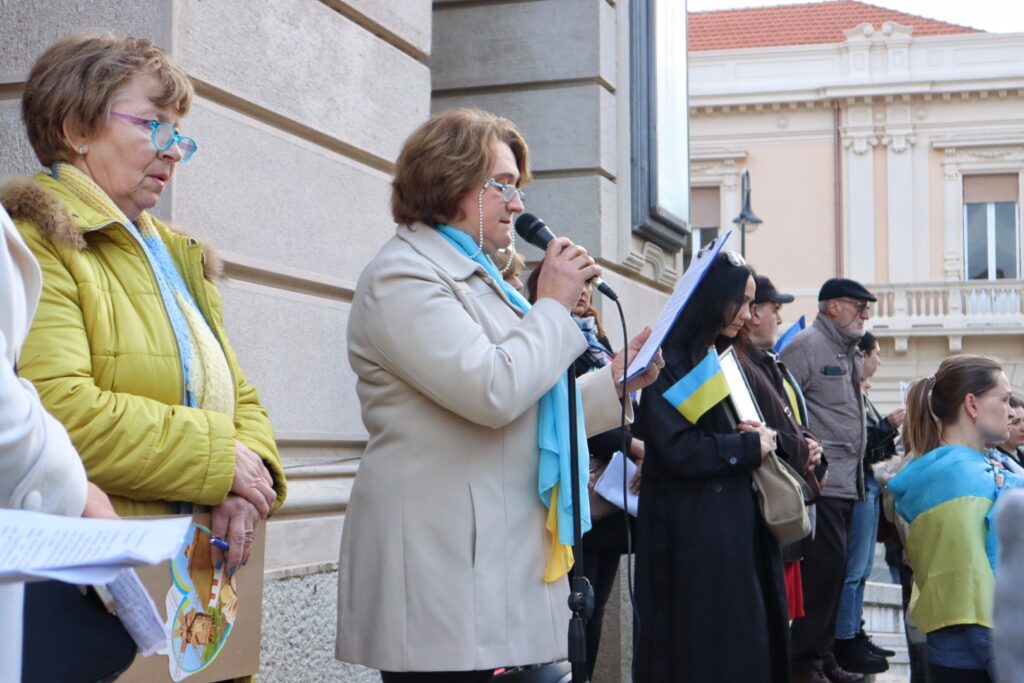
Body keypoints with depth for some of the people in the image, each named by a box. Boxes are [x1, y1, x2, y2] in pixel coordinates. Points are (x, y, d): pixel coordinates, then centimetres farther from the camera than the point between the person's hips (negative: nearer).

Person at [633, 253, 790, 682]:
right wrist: (749, 446, -9)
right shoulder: (671, 362, -10)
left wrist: (756, 436, 0)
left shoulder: (725, 359, 17)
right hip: (695, 532, -8)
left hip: (740, 524, 8)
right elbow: (678, 450, -20)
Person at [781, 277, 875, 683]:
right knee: (824, 567, -9)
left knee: (833, 570, 12)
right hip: (819, 482, -9)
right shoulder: (807, 345, -9)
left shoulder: (849, 354, 20)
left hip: (846, 482, 9)